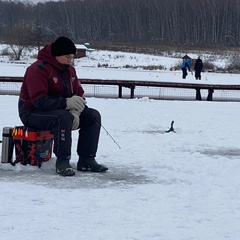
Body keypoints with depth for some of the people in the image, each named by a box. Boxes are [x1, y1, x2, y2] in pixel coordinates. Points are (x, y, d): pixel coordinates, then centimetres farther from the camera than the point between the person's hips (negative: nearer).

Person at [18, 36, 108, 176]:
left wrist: (75, 111, -18)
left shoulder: (69, 69, 8)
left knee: (93, 116, -5)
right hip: (33, 112, -8)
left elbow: (79, 94, 5)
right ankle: (62, 162, -27)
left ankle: (86, 160, -4)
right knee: (64, 117, -37)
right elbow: (38, 100, -28)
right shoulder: (39, 69, -19)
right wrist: (66, 103, -38)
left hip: (62, 110, 8)